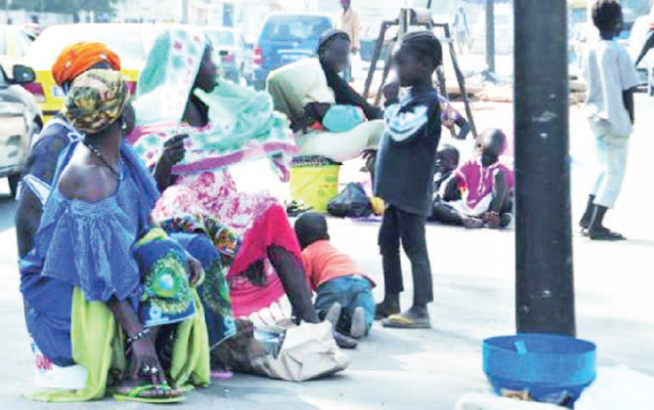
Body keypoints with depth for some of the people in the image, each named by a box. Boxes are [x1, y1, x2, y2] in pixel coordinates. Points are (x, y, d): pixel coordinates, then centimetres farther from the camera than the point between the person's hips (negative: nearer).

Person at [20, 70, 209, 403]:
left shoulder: (116, 156, 2)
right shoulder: (90, 179, -27)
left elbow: (141, 225, 13)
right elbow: (104, 275, -30)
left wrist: (180, 255, -3)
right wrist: (138, 334, -31)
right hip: (63, 291, -10)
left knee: (174, 261, 0)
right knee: (164, 271, -23)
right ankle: (130, 378, -20)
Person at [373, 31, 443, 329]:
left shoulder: (427, 100, -15)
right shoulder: (411, 97, 15)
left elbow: (401, 131, -25)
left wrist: (391, 102, -13)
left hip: (410, 190, -10)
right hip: (395, 188, 10)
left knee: (415, 247, -7)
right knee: (388, 243, 16)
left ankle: (420, 310, -5)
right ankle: (391, 302, 26)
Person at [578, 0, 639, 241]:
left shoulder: (590, 51, 5)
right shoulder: (619, 52, -14)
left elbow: (590, 84, 10)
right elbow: (628, 91, -13)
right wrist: (630, 119, 0)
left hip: (595, 115, 7)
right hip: (615, 119, -7)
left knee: (606, 168, 21)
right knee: (616, 172, 1)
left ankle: (588, 217, 22)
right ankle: (596, 226, -3)